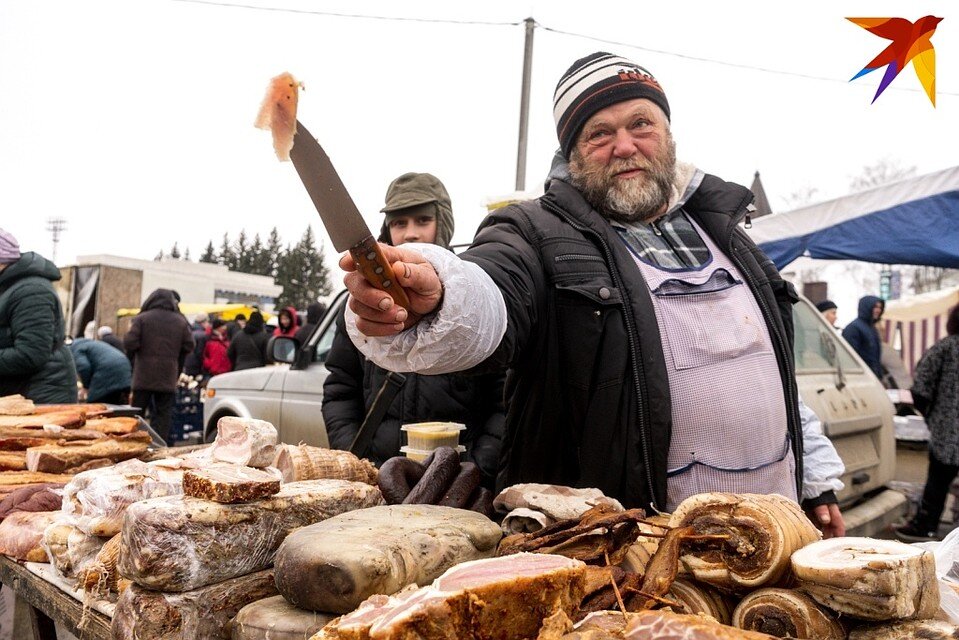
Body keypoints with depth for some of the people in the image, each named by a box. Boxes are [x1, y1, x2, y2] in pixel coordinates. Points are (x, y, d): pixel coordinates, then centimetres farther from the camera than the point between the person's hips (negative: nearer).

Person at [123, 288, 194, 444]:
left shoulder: (141, 319, -4)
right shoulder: (180, 321, 3)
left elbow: (129, 343, -11)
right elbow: (189, 346, 4)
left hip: (143, 376, -1)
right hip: (168, 378, 1)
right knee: (164, 413, 5)